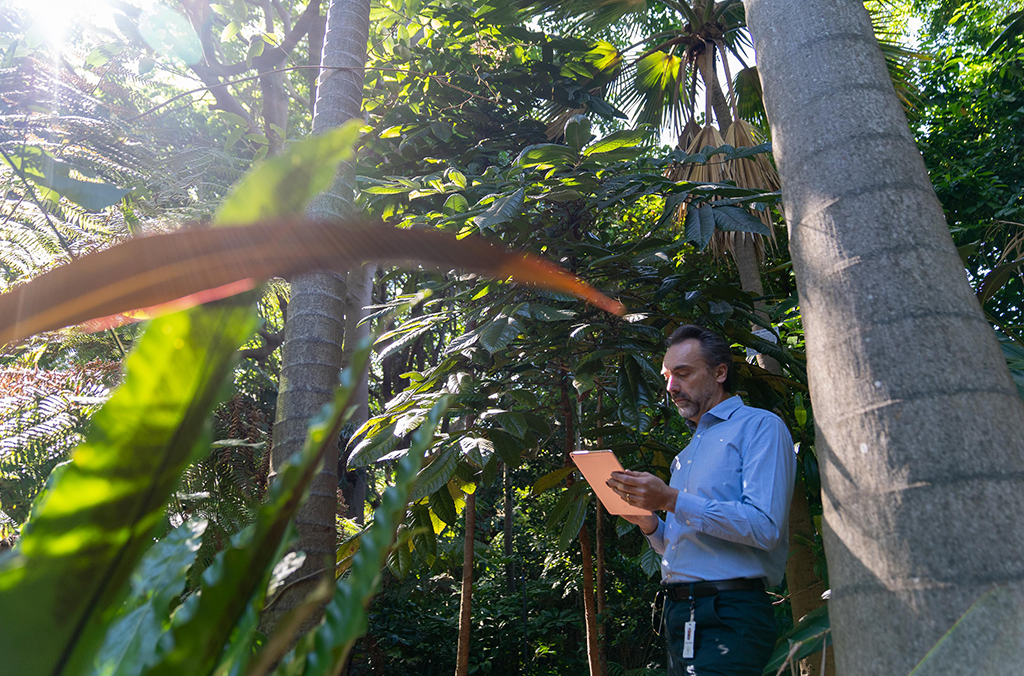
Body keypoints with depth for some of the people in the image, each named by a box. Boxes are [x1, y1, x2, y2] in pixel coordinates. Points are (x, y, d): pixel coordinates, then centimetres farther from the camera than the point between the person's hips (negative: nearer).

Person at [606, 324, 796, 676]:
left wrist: (672, 501, -19)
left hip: (729, 618, -7)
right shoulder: (688, 452, 21)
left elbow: (764, 527, -18)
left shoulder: (760, 426, -3)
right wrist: (649, 523, 3)